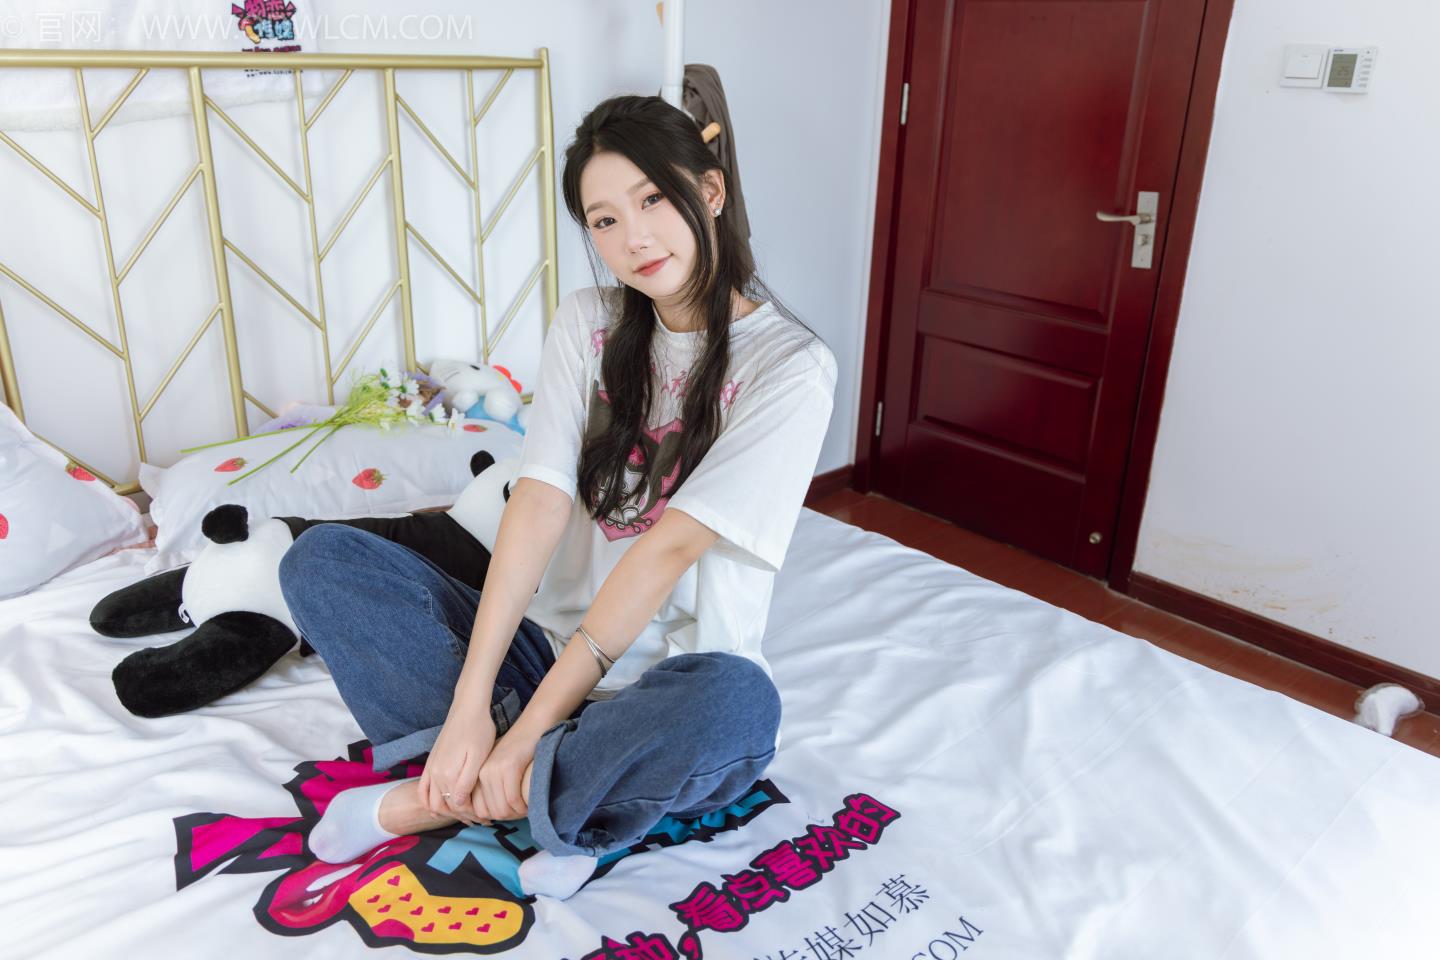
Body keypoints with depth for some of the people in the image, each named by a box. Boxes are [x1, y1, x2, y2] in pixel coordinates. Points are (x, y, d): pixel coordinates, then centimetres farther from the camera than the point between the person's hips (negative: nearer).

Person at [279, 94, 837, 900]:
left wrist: (530, 729, -21)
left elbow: (668, 548, -19)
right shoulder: (588, 325, 2)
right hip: (548, 647, 4)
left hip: (669, 685, -3)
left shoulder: (790, 364, -12)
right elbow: (539, 505, -9)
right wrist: (471, 704, -18)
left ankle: (428, 800, -17)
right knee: (322, 560, -9)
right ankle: (551, 801, -19)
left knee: (736, 705, -39)